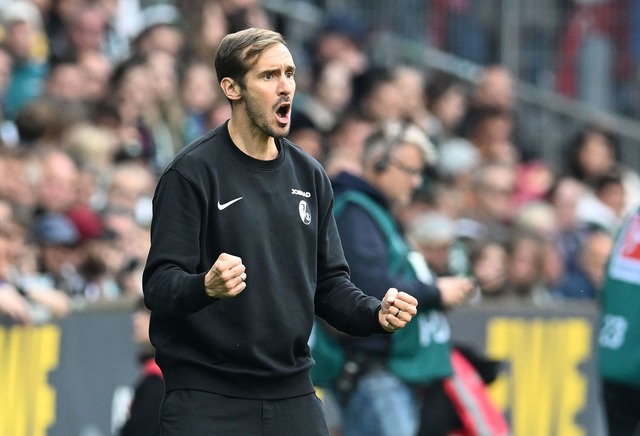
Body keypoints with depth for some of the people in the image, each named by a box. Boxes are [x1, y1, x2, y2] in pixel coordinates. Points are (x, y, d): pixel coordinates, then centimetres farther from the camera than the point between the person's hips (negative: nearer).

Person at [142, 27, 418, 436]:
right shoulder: (193, 172, -8)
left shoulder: (309, 175, 11)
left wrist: (375, 314, -3)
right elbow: (159, 285, -13)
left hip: (293, 399, 5)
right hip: (207, 399, -5)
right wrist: (206, 287, -34)